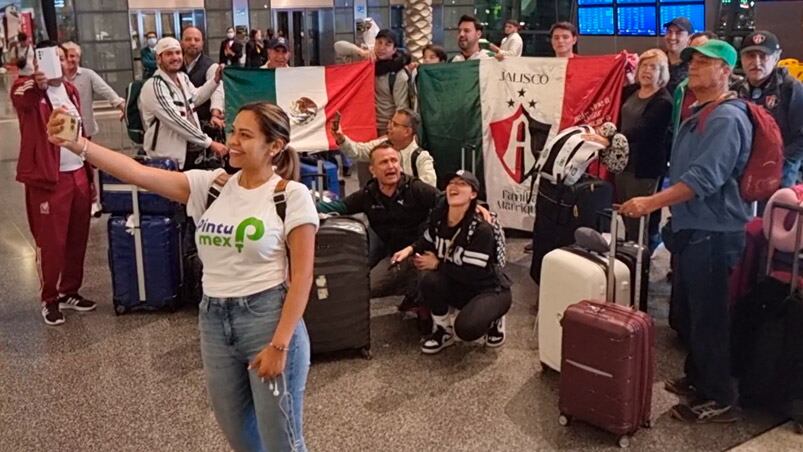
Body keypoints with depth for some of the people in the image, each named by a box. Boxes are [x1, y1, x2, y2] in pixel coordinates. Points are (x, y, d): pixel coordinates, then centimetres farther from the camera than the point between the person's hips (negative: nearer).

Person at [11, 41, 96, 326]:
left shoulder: (70, 90, 13)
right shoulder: (28, 90, -7)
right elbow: (22, 98, -33)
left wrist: (89, 173, 15)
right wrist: (36, 83, -56)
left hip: (78, 174, 6)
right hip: (48, 178, -6)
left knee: (77, 239, 12)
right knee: (51, 242, 1)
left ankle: (70, 292, 26)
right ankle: (50, 299, 15)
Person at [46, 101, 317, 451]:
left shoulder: (292, 195, -9)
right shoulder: (212, 184, 4)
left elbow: (302, 275, -11)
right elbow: (139, 173, -5)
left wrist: (279, 345, -15)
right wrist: (77, 145, -18)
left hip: (267, 318, -5)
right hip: (214, 320, 5)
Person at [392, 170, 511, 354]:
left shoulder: (481, 229, -28)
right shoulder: (438, 216, -9)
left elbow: (472, 275, -29)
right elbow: (428, 242, 11)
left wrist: (438, 264, -20)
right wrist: (410, 249, -10)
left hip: (489, 289, -5)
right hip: (459, 286, 6)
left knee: (465, 329, -31)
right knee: (430, 280, -27)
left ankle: (493, 321, 6)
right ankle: (443, 331, -2)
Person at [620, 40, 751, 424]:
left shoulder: (727, 118, -17)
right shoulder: (697, 115, 15)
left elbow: (704, 178, -27)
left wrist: (651, 203, -29)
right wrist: (670, 210, 24)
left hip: (713, 233, -10)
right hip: (691, 229, 10)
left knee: (709, 317, -2)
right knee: (689, 308, 19)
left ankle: (719, 399, 10)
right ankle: (696, 378, 35)